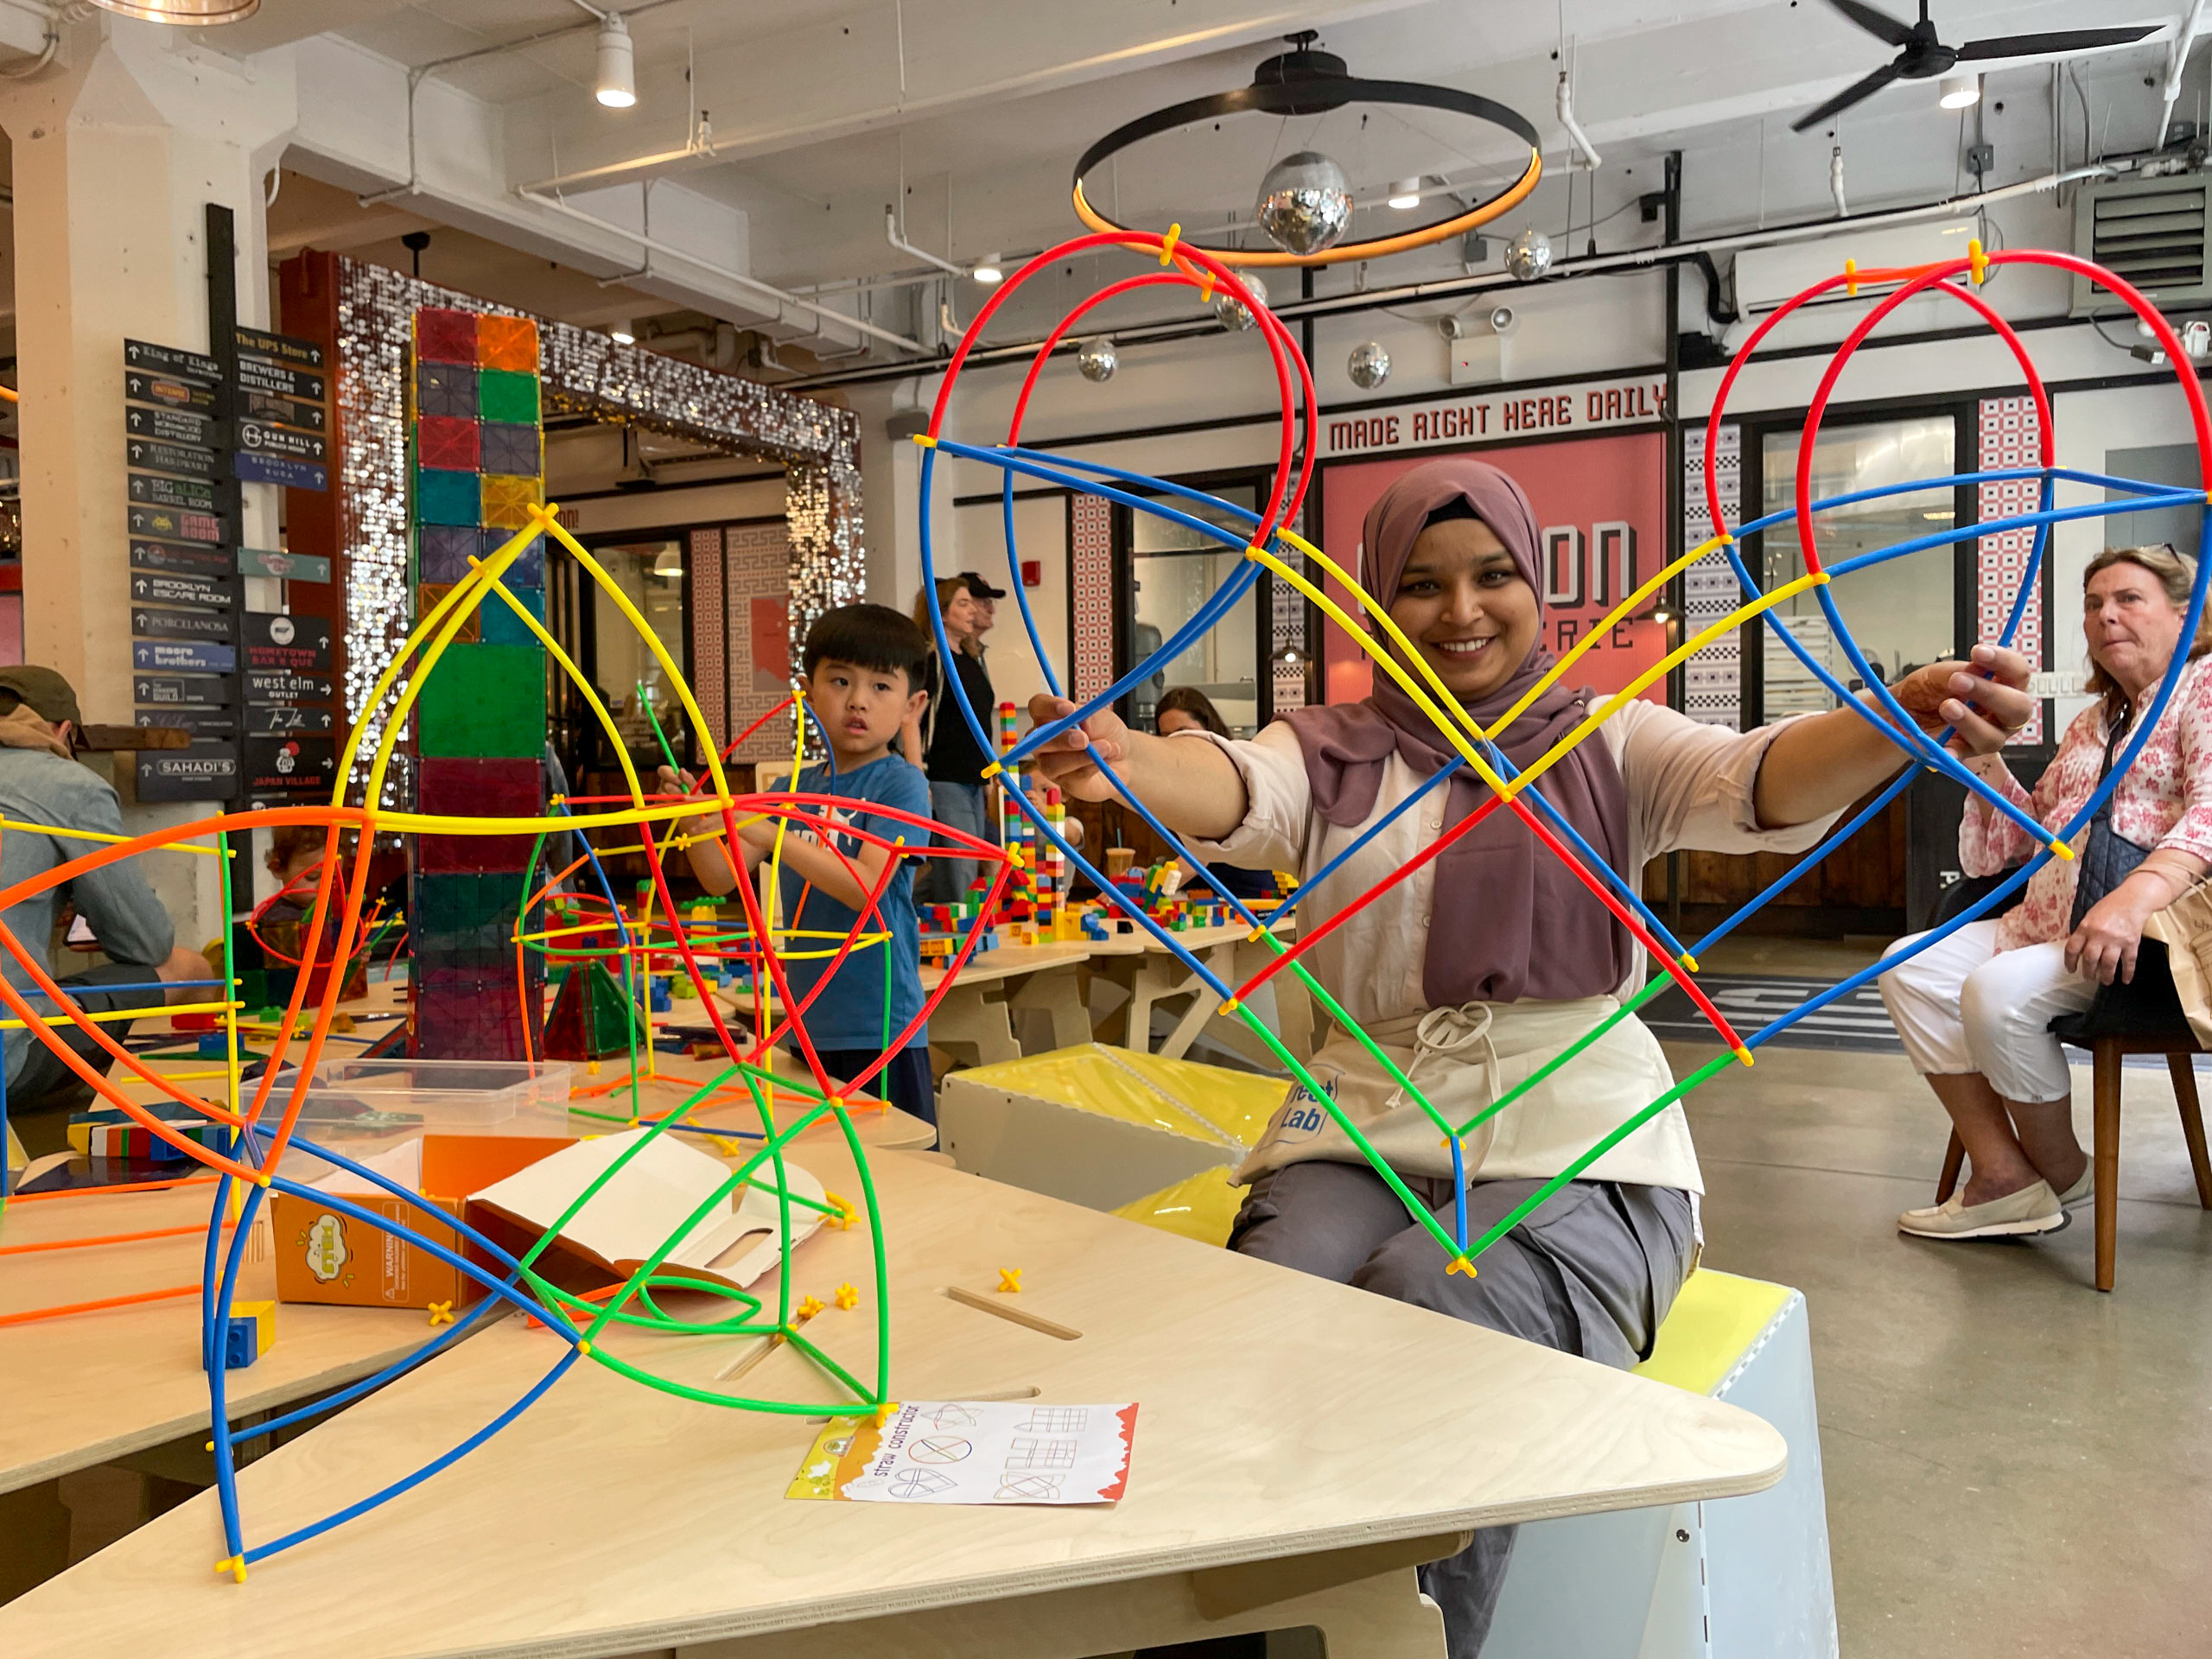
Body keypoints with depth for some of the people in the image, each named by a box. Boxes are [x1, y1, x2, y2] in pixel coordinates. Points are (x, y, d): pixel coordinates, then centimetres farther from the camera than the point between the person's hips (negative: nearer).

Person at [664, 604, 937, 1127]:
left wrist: (766, 832, -25)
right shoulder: (794, 788, 9)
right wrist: (695, 819, -9)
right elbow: (722, 879, 9)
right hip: (807, 1024, 6)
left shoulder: (902, 784, -8)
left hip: (880, 1027, -6)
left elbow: (866, 885, -20)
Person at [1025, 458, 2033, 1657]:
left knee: (1429, 1324, -30)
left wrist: (1902, 721, -33)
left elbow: (1759, 780, -10)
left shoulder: (1608, 745, 9)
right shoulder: (1330, 754, 9)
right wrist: (1127, 762, -37)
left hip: (1573, 1138, -1)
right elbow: (1235, 791, -13)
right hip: (1364, 1128, 1)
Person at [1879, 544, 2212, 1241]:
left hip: (2149, 931, -8)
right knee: (1911, 967, -10)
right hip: (2049, 922, 9)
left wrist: (2138, 895, -37)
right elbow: (2031, 829, 30)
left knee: (2001, 990, -30)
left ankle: (2060, 1174, -4)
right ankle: (2002, 1178, -13)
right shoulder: (2091, 724, 25)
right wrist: (1985, 756, 14)